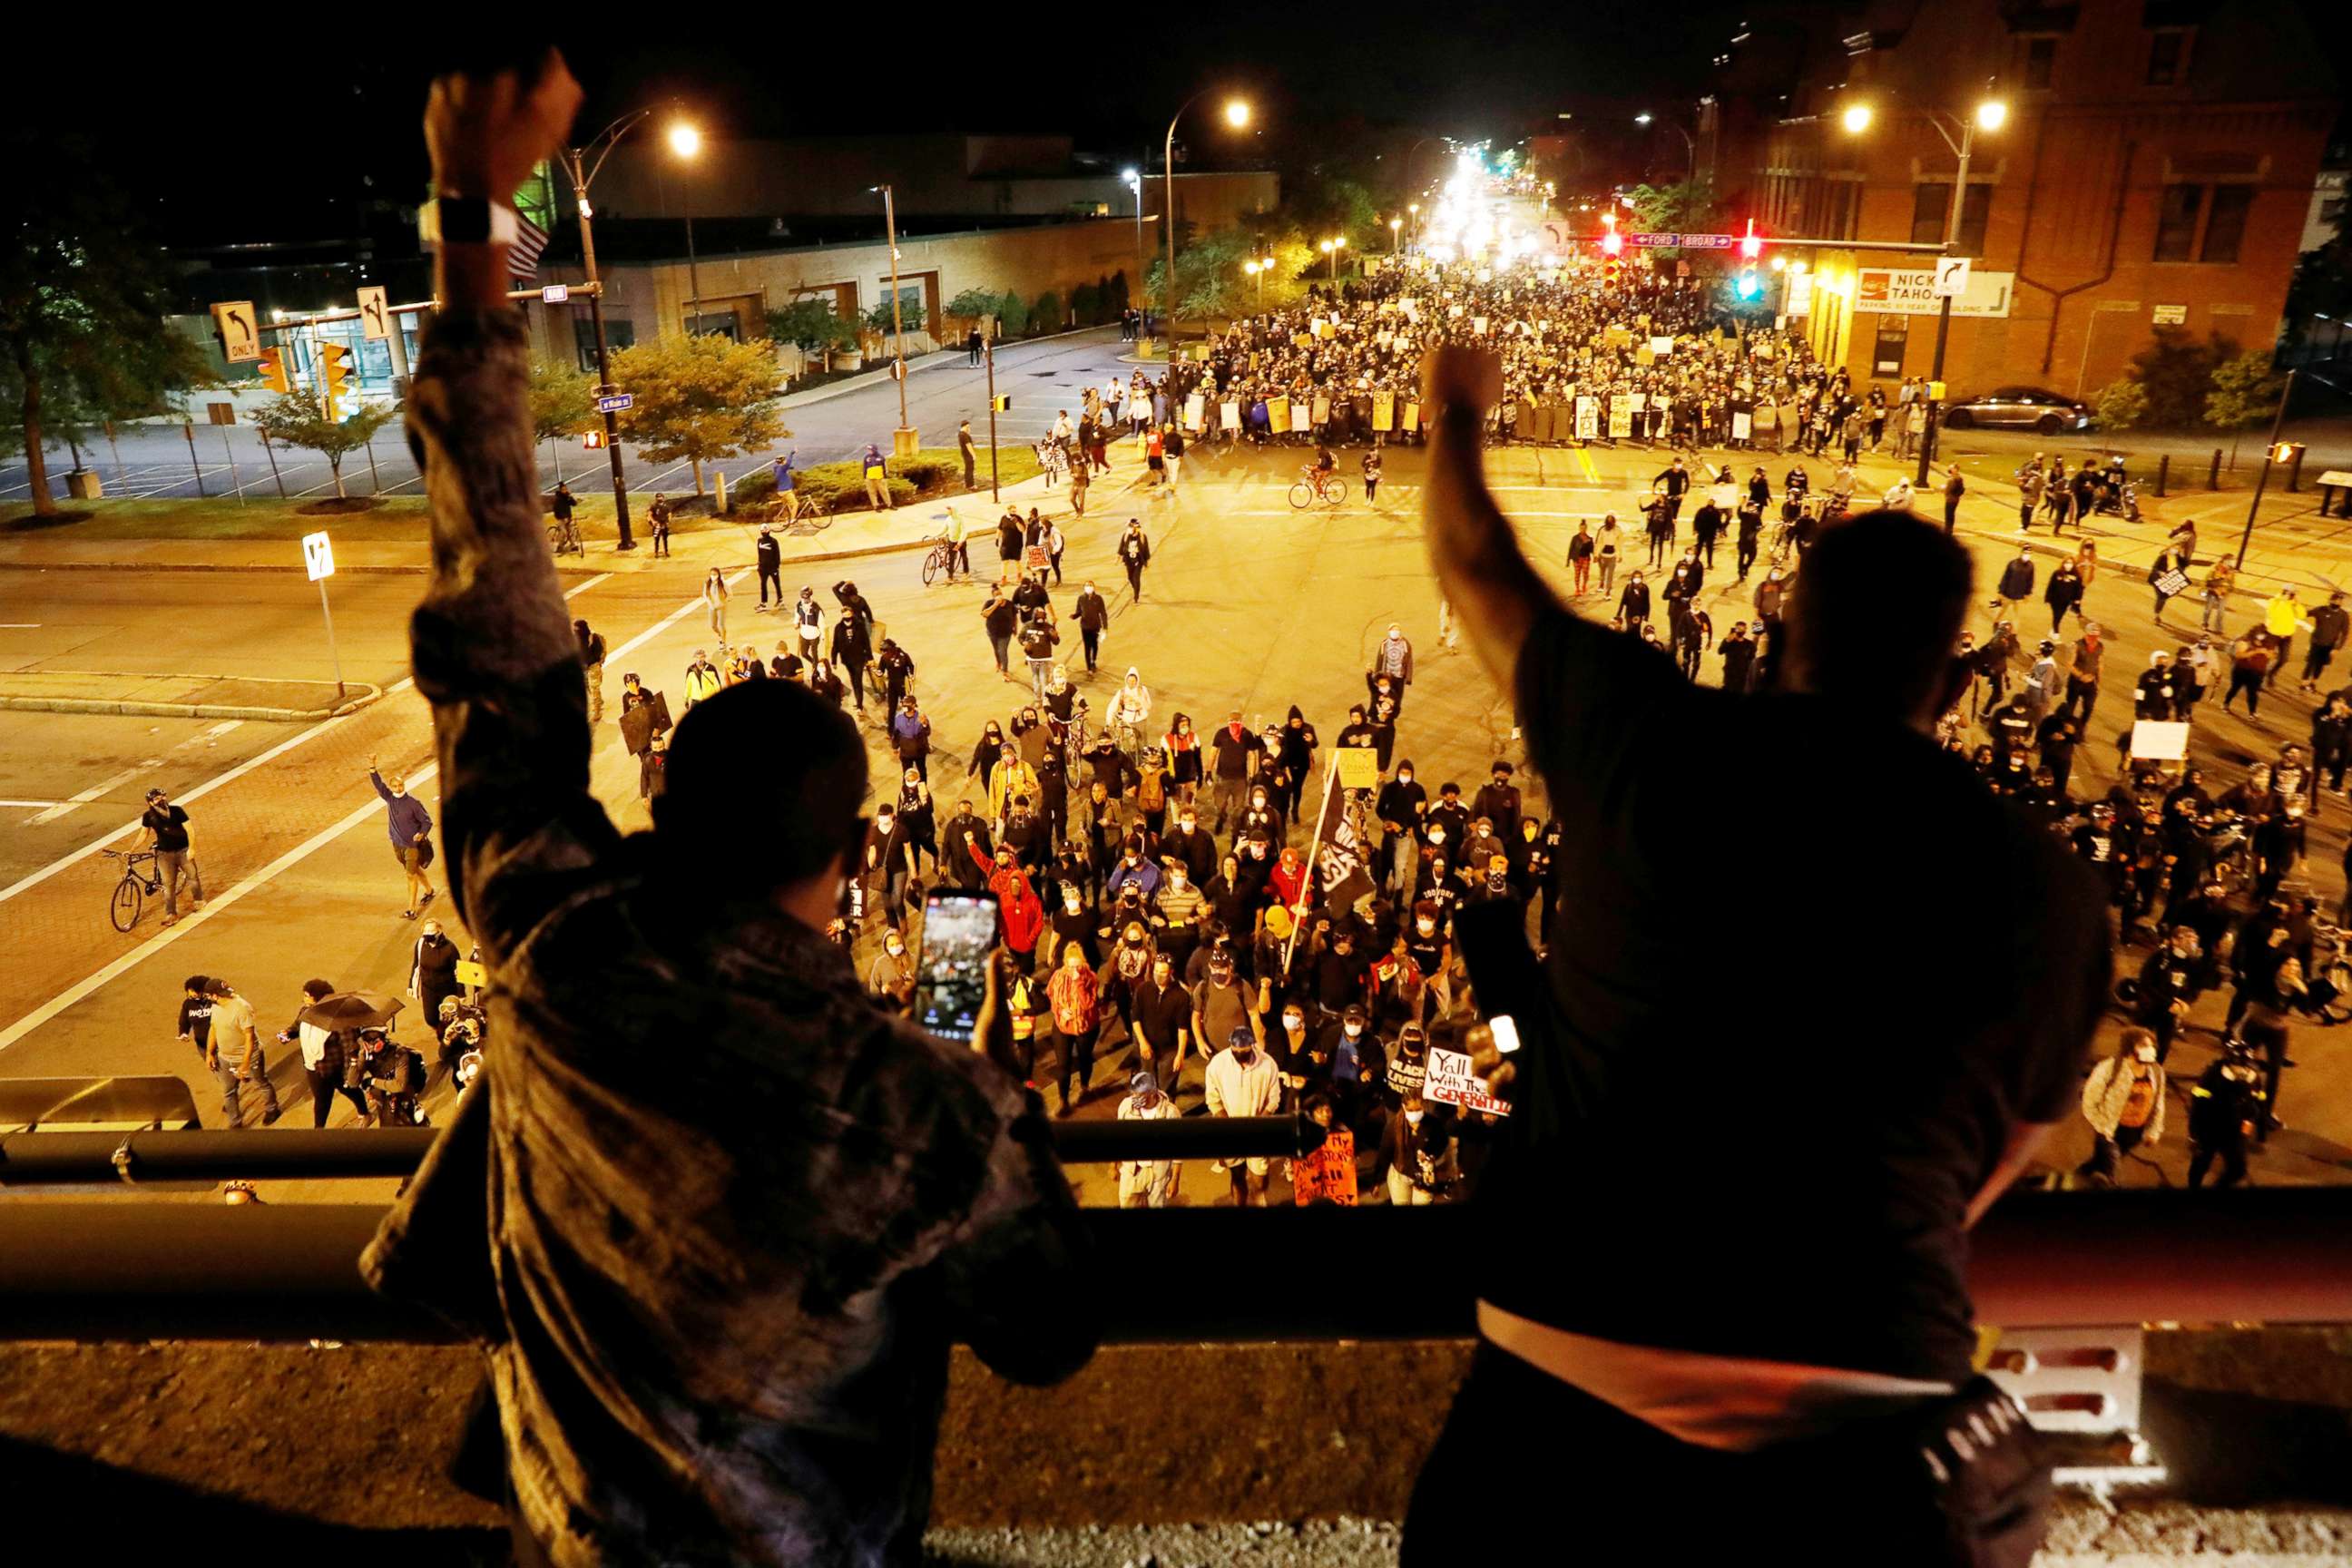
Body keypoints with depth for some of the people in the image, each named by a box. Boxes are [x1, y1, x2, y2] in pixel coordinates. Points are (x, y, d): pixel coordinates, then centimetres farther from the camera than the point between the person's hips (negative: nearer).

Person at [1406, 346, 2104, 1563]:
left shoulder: (1653, 740, -6)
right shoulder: (2049, 891, 0)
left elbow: (1479, 576, 11)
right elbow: (2007, 1149, 13)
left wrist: (1452, 417, 29)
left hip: (1566, 1381, -1)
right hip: (1865, 1406, 2)